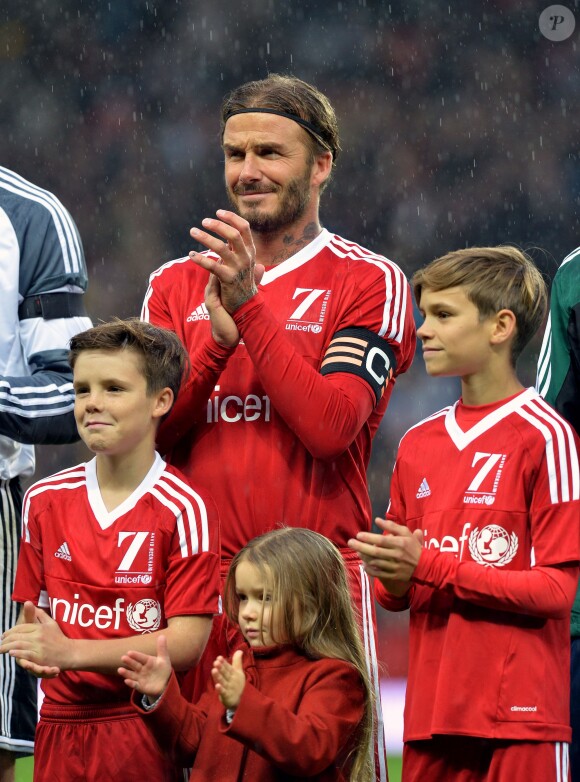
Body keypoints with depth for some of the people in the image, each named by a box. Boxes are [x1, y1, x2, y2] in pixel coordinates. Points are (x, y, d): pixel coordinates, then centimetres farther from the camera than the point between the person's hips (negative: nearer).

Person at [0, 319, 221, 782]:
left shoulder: (185, 509, -9)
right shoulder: (45, 500, 7)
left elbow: (187, 643, -13)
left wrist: (69, 652, -20)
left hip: (140, 730, -4)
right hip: (59, 723, 4)